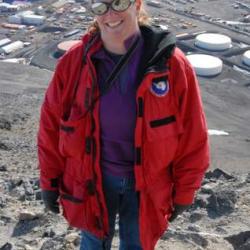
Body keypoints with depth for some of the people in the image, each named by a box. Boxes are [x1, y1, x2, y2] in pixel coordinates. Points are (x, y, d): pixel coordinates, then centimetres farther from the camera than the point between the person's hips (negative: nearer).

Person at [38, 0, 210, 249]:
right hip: (92, 179, 1)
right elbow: (51, 125, -3)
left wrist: (183, 193, -2)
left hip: (147, 182, 0)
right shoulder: (74, 62, -14)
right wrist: (49, 181, 3)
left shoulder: (173, 65, -18)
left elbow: (192, 137, -9)